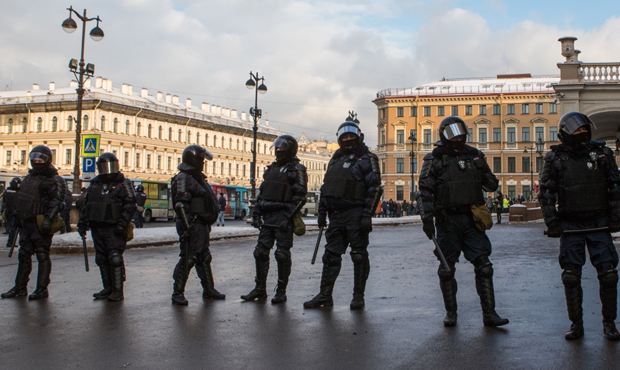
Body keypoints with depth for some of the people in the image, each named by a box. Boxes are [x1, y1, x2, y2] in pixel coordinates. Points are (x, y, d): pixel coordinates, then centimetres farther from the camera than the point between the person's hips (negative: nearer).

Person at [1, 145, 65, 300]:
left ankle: (42, 289, 4)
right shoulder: (29, 178, 20)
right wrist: (18, 217, 23)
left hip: (41, 223, -8)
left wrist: (48, 219, -25)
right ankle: (20, 287, 18)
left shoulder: (54, 180, -7)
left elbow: (56, 201, -16)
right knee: (23, 255, 11)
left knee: (43, 256, -2)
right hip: (27, 223, 8)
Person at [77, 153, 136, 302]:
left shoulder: (123, 184, -2)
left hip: (114, 229, -6)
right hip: (97, 227, 6)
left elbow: (130, 205, -10)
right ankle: (107, 288, 19)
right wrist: (82, 223, 13)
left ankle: (118, 291, -2)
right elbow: (85, 204, 20)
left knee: (115, 259, -9)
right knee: (102, 259, 9)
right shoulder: (94, 184, 16)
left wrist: (122, 224, -19)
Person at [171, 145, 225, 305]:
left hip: (202, 226, 10)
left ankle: (209, 290, 24)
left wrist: (207, 225, 23)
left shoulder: (198, 178, 18)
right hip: (192, 226, -10)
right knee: (187, 260, -6)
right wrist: (187, 227, -25)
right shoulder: (183, 179, -13)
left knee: (204, 259, 15)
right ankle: (178, 293, 1)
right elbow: (181, 205, -21)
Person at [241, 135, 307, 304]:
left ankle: (281, 291, 7)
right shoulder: (271, 169, 18)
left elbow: (300, 196, -11)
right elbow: (262, 192, 21)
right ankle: (260, 289, 14)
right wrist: (256, 212, 11)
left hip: (283, 218, -7)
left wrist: (288, 217, -18)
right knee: (260, 252, 5)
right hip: (268, 217, 7)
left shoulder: (297, 169, -3)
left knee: (282, 255, -3)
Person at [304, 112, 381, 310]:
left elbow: (374, 188, -11)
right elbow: (326, 188, 21)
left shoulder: (367, 159, -2)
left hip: (356, 216, -6)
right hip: (336, 215, 6)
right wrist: (322, 213, 15)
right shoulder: (335, 160, 18)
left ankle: (358, 297, 9)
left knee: (359, 256, 1)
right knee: (331, 255, 6)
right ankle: (325, 296, 11)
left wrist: (367, 215, -19)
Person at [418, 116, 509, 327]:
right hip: (447, 221, -2)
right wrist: (427, 219, -14)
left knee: (483, 266, -2)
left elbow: (492, 185, 20)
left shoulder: (475, 155, 12)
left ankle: (489, 314, 5)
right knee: (447, 269, 5)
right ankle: (450, 313, 18)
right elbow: (425, 191, -6)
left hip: (472, 220, 3)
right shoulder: (434, 159, 1)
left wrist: (486, 178, 0)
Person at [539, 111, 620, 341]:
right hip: (570, 226, -1)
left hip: (599, 224, 1)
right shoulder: (555, 158, 1)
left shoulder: (602, 153, 4)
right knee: (571, 277, 2)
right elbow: (546, 193, 1)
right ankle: (576, 324, 13)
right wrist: (552, 222, -6)